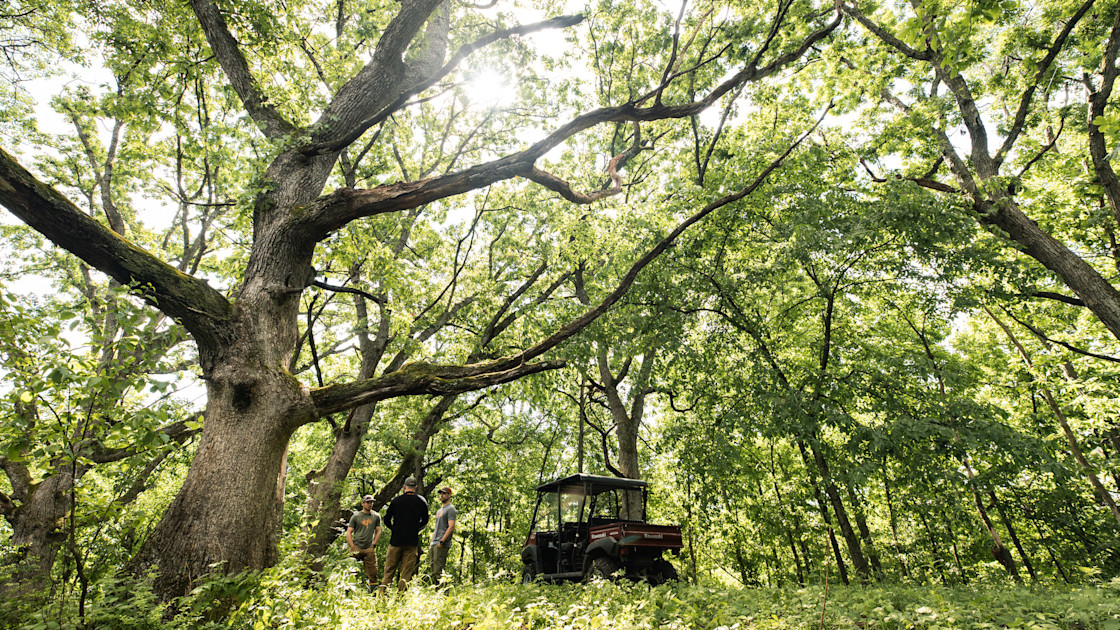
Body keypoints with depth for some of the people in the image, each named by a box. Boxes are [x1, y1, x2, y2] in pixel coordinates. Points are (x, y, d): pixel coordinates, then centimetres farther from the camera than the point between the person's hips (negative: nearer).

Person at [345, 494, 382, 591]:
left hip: (369, 548, 1)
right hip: (356, 548, -1)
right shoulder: (355, 516, 5)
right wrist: (352, 547, -5)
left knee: (373, 572, -4)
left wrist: (374, 544, 2)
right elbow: (348, 533, 5)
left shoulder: (376, 516, 10)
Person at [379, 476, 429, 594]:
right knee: (407, 572, 5)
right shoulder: (421, 502, 1)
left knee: (389, 569, 10)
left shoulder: (396, 500, 0)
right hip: (412, 542, 0)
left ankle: (382, 593, 5)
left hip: (396, 540, 0)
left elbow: (387, 520, 4)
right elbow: (424, 521, 10)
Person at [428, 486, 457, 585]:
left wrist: (441, 542, -19)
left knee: (438, 571, -12)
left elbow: (451, 527, -15)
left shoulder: (450, 509, -5)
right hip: (434, 544, 9)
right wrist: (431, 542, 18)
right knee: (433, 572, 9)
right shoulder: (439, 510, 23)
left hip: (442, 545, -9)